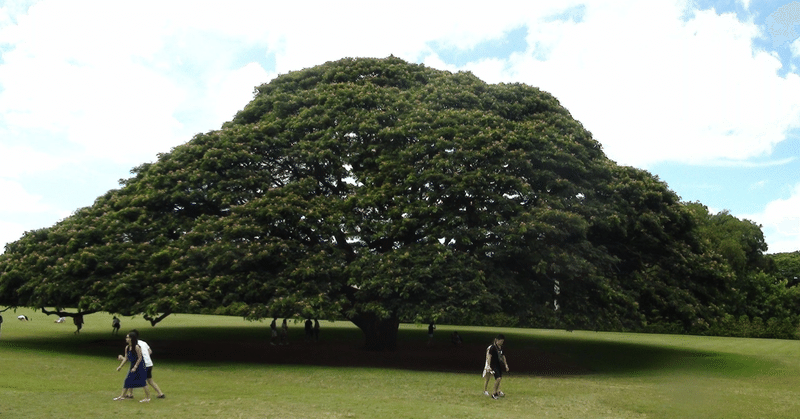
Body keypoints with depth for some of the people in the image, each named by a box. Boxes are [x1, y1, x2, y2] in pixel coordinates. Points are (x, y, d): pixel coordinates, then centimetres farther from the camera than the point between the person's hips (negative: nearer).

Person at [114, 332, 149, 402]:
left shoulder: (136, 347, -19)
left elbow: (140, 358, -17)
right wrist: (120, 366, 9)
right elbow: (126, 358, 12)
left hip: (140, 366, -8)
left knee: (143, 382, -3)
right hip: (133, 366, 8)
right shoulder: (127, 348, 4)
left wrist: (135, 367, -17)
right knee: (127, 380, 9)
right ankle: (122, 396, 21)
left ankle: (147, 397, 5)